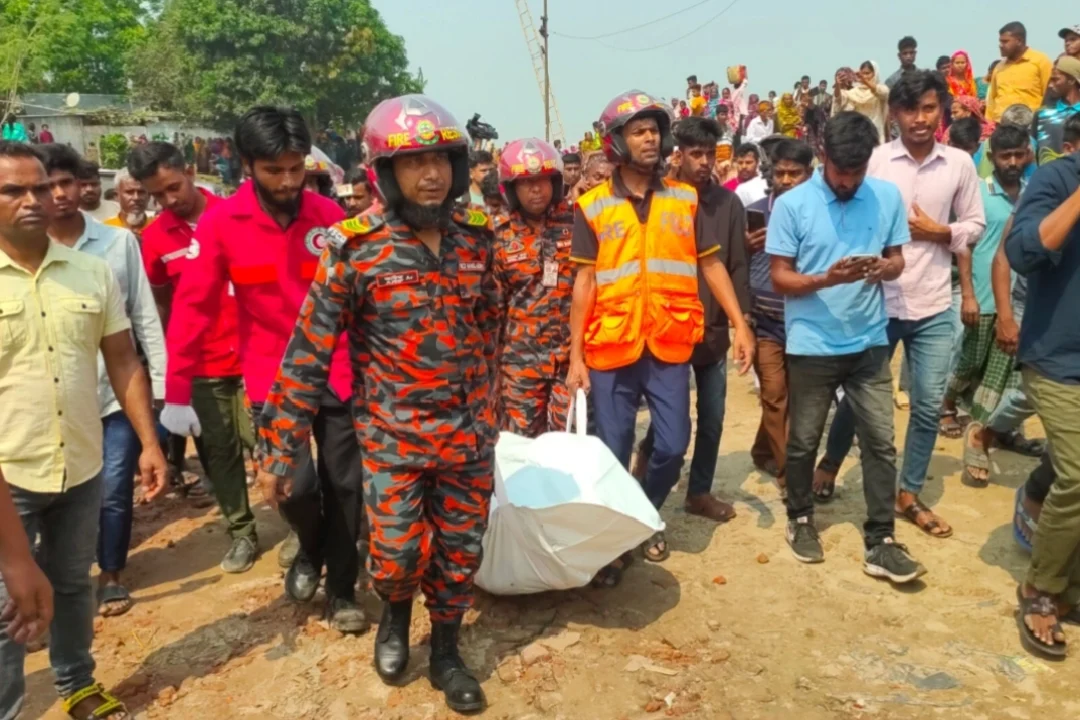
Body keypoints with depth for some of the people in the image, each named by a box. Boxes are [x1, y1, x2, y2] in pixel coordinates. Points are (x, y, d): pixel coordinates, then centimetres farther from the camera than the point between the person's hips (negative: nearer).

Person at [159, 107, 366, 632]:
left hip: (336, 372, 2)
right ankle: (310, 548, 25)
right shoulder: (220, 223, -9)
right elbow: (193, 307, -8)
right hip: (272, 376, -2)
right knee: (295, 483, -11)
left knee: (345, 484, 6)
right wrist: (177, 392, -9)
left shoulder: (329, 215, -4)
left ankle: (342, 591, 26)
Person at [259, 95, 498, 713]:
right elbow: (309, 351, -11)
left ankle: (447, 652, 35)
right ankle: (395, 616, 36)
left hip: (469, 434, 3)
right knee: (399, 553, 1)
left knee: (461, 552, 11)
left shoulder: (477, 240, 0)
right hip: (394, 435, -3)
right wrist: (283, 445, -13)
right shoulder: (357, 249, -12)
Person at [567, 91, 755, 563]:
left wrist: (740, 325, -1)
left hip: (669, 345, 2)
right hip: (611, 347, -1)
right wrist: (575, 355, -4)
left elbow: (712, 265, 8)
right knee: (612, 453, 6)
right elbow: (584, 282, -1)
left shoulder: (686, 199, 6)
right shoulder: (592, 207, 0)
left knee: (672, 445, 4)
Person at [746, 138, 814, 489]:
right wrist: (746, 247, -16)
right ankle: (791, 474, 4)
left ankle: (764, 451, 32)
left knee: (793, 396, 11)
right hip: (765, 320, -1)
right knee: (775, 395, -3)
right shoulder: (755, 211, 1)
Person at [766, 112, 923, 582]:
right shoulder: (791, 204, -9)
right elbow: (780, 278, -8)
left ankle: (881, 542, 15)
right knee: (803, 442, 11)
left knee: (881, 442, 4)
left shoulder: (888, 197, 0)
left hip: (870, 343, 3)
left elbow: (897, 261, 7)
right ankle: (800, 520, 32)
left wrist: (883, 268, -17)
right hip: (812, 346, -2)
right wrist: (827, 279, -25)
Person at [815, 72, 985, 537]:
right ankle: (830, 464, 36)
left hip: (934, 307, 3)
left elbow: (975, 226, 9)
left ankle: (909, 494, 25)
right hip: (878, 301, -3)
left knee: (929, 405, 8)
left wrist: (937, 231, -9)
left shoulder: (960, 164, 3)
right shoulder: (874, 161, -6)